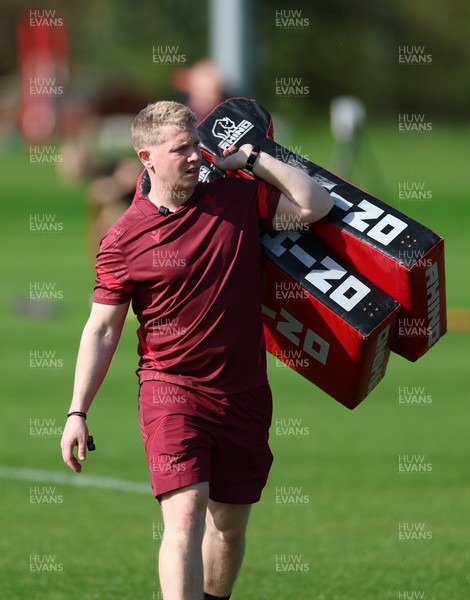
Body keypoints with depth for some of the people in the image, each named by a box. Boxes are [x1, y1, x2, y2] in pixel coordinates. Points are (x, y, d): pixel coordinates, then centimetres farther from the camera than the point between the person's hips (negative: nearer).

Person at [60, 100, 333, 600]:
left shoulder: (239, 199, 3)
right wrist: (78, 412, -5)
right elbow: (102, 328, 0)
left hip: (244, 394, 4)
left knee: (229, 525, 11)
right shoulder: (124, 238, -5)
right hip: (171, 389, -4)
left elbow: (315, 205, 2)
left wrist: (253, 159, -3)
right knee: (185, 515, -19)